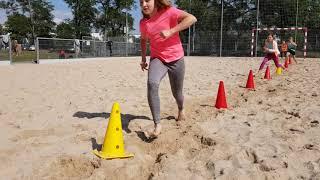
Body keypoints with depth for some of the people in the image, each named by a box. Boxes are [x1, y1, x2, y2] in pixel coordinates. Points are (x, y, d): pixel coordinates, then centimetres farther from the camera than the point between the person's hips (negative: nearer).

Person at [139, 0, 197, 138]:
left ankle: (181, 110, 47)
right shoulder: (143, 22, 3)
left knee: (176, 92, 9)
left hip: (176, 59, -2)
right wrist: (143, 59, 18)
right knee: (152, 84, -28)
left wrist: (171, 31, -28)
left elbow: (192, 18, -22)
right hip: (157, 58, 2)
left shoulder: (169, 12, -12)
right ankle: (157, 125, -25)